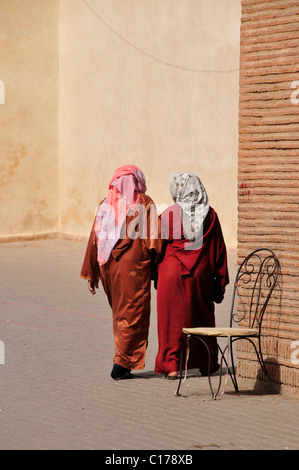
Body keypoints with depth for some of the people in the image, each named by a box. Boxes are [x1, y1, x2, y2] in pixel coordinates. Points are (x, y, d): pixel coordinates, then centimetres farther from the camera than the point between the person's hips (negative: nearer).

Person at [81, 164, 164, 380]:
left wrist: (91, 273, 10)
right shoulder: (144, 203, -4)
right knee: (133, 314, 1)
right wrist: (156, 267, 1)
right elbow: (153, 241, -9)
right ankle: (122, 362, -5)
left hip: (108, 266, 5)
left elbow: (95, 240, 6)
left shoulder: (106, 204, 7)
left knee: (119, 313, 17)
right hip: (134, 267, -5)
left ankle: (123, 357, 19)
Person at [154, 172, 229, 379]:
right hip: (201, 274, 2)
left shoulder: (168, 215, -7)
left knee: (172, 319, 5)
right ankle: (206, 364, 22)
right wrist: (221, 281, 6)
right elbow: (218, 249, 0)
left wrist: (156, 275, 10)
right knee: (202, 317, 15)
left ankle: (171, 365, 0)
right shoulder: (210, 215, -2)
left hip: (172, 273, -2)